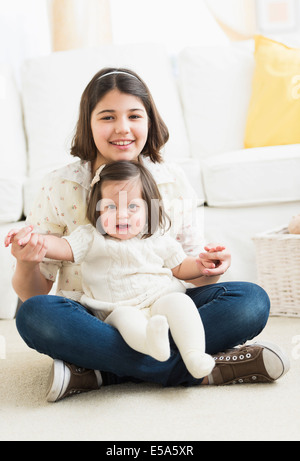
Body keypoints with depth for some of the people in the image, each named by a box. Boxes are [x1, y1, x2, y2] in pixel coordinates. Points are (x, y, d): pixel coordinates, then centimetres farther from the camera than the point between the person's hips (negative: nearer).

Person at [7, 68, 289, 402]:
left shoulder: (174, 183, 0)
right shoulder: (59, 188, -5)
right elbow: (33, 293, -2)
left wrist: (209, 270, -17)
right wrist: (26, 264, -26)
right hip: (92, 322, -1)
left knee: (252, 301, -20)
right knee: (34, 315, -34)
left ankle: (101, 372, -27)